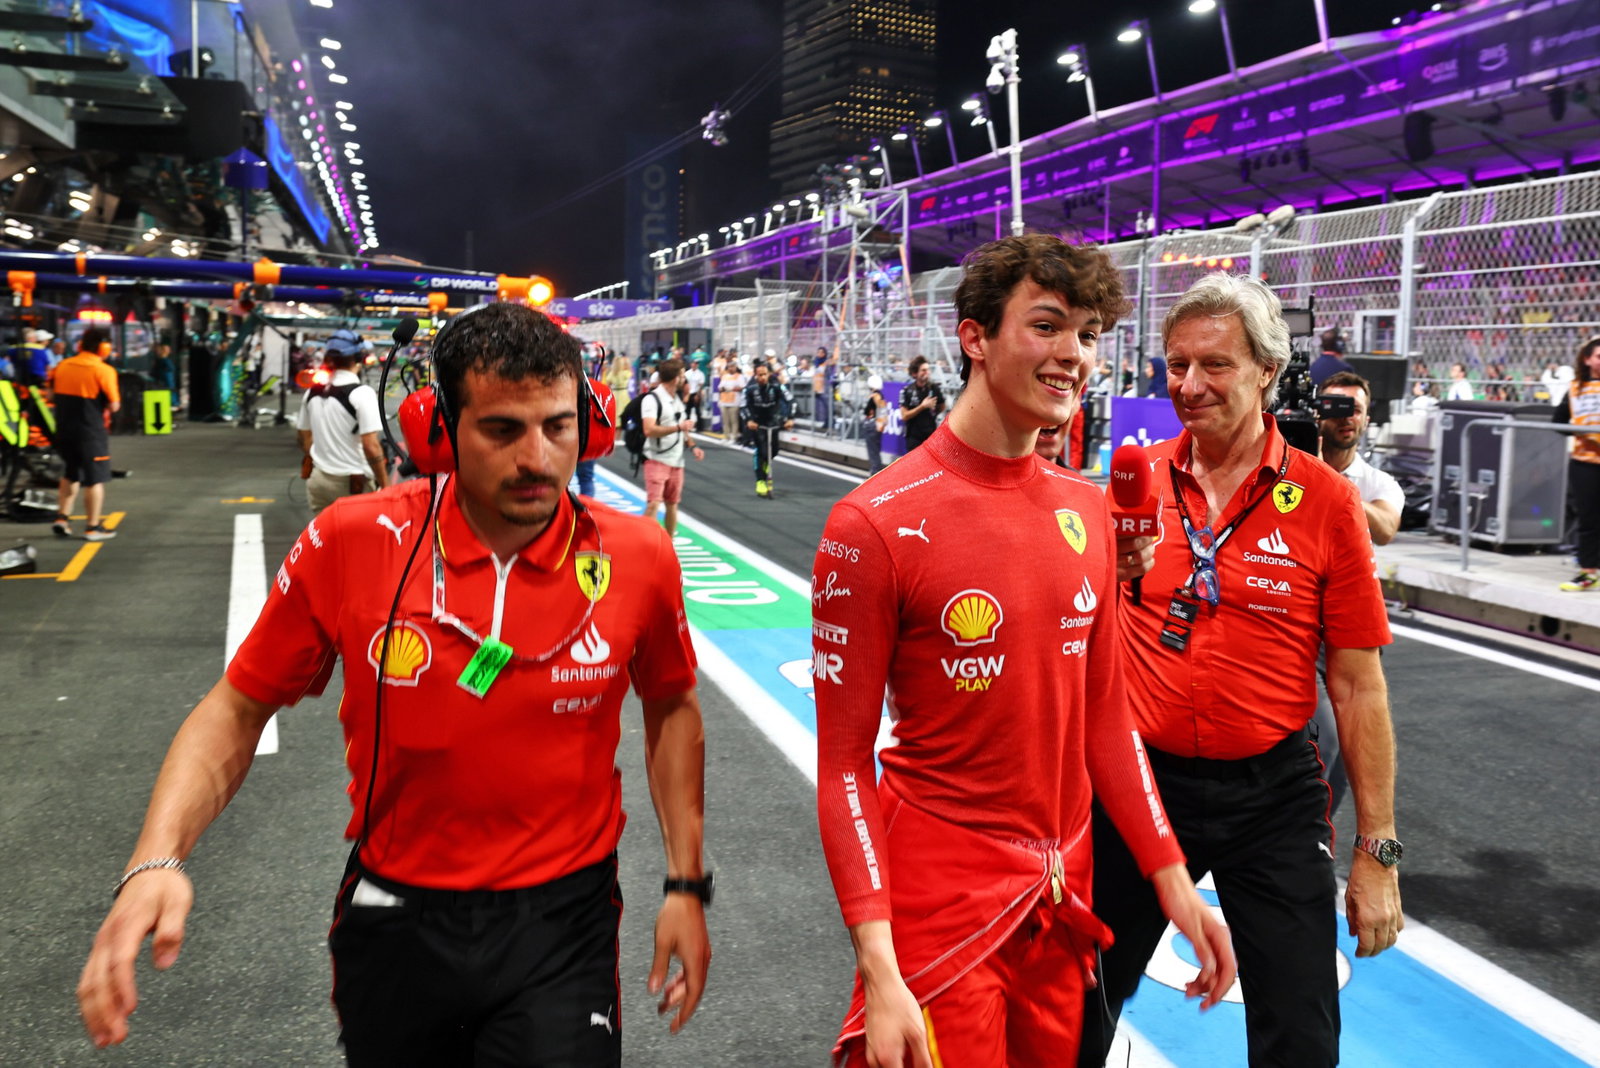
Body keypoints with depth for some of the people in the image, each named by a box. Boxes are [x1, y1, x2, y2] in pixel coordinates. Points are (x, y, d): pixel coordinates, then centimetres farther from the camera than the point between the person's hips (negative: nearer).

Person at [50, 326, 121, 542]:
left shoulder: (62, 366, 4)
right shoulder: (104, 371, -14)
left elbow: (52, 392, 11)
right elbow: (114, 406, -14)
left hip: (64, 430, 6)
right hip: (91, 433, -6)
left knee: (70, 474, 22)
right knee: (95, 479, 5)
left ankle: (62, 517, 17)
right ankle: (93, 526, 8)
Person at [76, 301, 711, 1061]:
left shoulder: (637, 556, -12)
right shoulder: (349, 543, -14)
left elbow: (671, 706, 5)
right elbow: (236, 710, -3)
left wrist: (685, 883, 3)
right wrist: (155, 861, -19)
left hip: (560, 920, -1)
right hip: (394, 920, 2)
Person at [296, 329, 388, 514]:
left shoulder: (312, 391, 4)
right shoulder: (362, 393, -16)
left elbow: (304, 437, 16)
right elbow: (371, 448, -21)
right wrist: (385, 486, -14)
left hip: (317, 479, 6)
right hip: (353, 483, -6)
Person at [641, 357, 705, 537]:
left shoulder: (678, 399, 15)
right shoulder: (652, 399, -12)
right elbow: (649, 430, -24)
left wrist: (692, 446, 7)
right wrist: (678, 427, -23)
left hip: (677, 461, 8)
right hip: (657, 460, -8)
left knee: (672, 504, 13)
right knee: (653, 504, -14)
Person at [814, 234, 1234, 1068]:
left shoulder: (1088, 510, 3)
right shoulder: (878, 521, -15)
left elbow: (1103, 715, 10)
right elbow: (843, 762, -13)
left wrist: (1174, 881, 8)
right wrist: (878, 971, -18)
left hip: (1066, 896, 6)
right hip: (941, 902, -6)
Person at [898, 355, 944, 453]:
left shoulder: (935, 388, -1)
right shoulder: (907, 391, -7)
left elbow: (941, 408, 17)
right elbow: (904, 416, -9)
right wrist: (922, 407, -16)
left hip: (931, 434, 1)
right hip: (914, 436, -1)